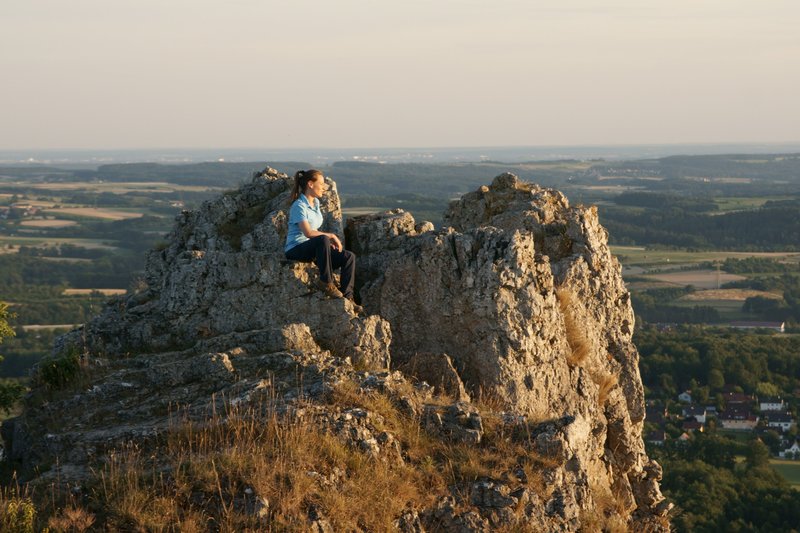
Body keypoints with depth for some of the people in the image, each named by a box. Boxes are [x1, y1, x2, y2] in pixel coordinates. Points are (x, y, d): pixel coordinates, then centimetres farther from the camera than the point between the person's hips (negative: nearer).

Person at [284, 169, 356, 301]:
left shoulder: (315, 202, 13)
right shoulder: (299, 206, -15)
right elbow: (308, 232, -26)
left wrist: (330, 241, 6)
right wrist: (331, 236, -18)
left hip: (313, 249, 9)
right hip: (295, 250, -9)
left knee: (349, 257, -7)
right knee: (322, 240, -39)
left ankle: (347, 297, -12)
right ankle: (326, 282, -27)